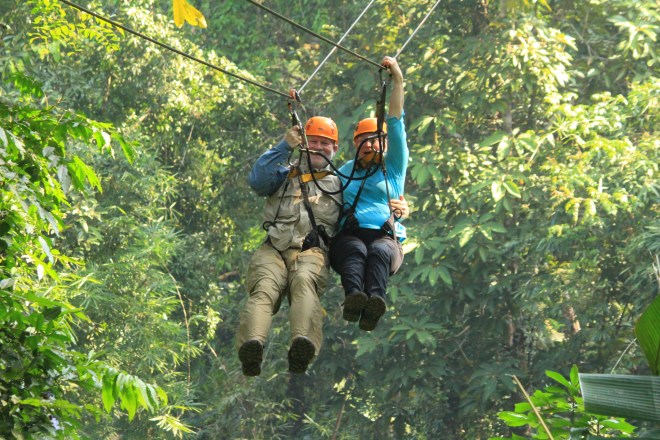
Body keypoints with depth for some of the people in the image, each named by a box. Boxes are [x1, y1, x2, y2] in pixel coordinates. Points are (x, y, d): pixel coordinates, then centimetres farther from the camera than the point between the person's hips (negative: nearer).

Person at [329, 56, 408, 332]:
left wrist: (398, 80, 9)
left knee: (380, 251, -38)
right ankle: (353, 297, -67)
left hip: (386, 238, -1)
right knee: (355, 250, -36)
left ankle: (375, 301, -67)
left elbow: (396, 122, 17)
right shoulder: (346, 171, 32)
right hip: (349, 236, 1)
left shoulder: (393, 167, 24)